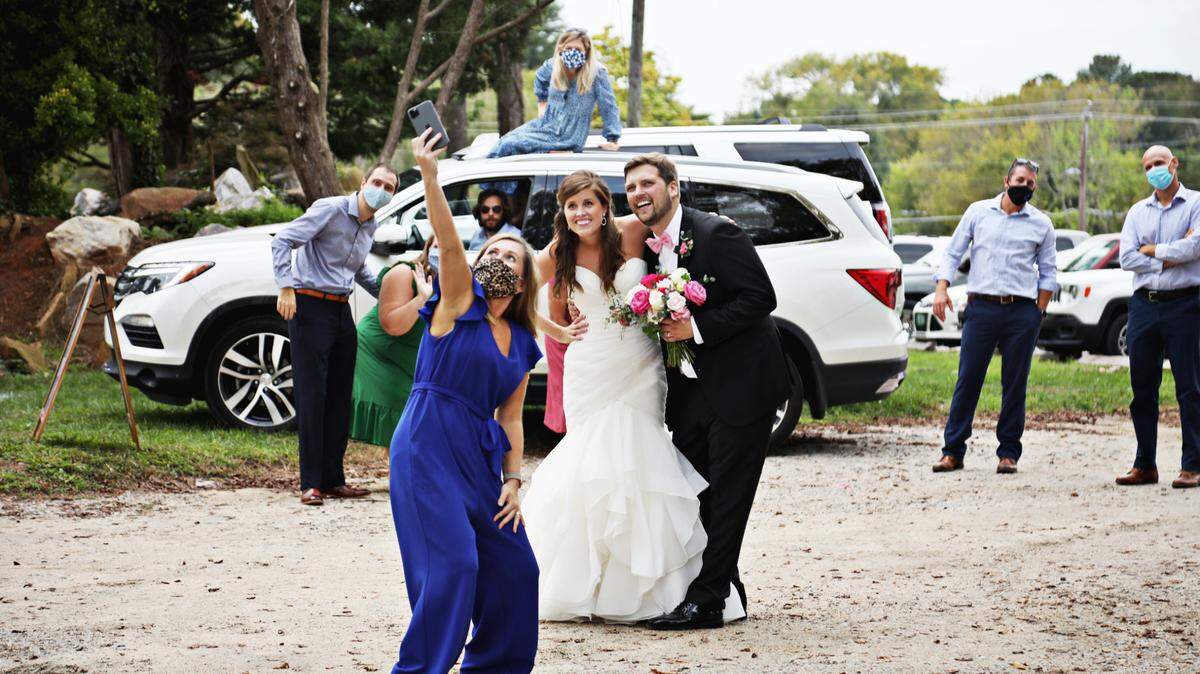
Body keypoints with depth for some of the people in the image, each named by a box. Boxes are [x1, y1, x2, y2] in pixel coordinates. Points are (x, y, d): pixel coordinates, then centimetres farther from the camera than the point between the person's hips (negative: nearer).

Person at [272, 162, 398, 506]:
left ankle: (333, 479, 14)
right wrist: (286, 287, -23)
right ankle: (310, 483, -7)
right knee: (312, 396, -8)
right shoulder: (330, 210, -11)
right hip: (310, 307, -8)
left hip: (342, 311, 8)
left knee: (340, 398, 8)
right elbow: (282, 241, -15)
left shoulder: (371, 225, 14)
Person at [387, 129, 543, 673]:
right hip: (429, 445, -7)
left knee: (513, 563, 7)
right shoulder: (459, 302, 1)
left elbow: (510, 419, 16)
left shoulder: (521, 344, 15)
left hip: (481, 455, 7)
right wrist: (429, 177, -31)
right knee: (452, 559, -18)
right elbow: (448, 241, -16)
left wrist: (513, 480, 5)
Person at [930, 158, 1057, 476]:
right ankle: (953, 452, 0)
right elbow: (952, 253, 10)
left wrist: (1039, 310, 4)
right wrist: (942, 289, -4)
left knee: (1015, 384, 2)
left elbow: (1048, 272, 14)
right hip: (981, 307, 0)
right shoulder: (978, 212, 9)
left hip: (1022, 312, 1)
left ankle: (1008, 452, 10)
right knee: (968, 380, -3)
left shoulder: (1041, 224, 10)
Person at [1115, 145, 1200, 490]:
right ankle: (1145, 465, 12)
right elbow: (1126, 258, 2)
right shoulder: (1138, 212, 14)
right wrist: (1171, 258, -7)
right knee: (1142, 387, 6)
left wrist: (1153, 250, -4)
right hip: (1144, 304, 5)